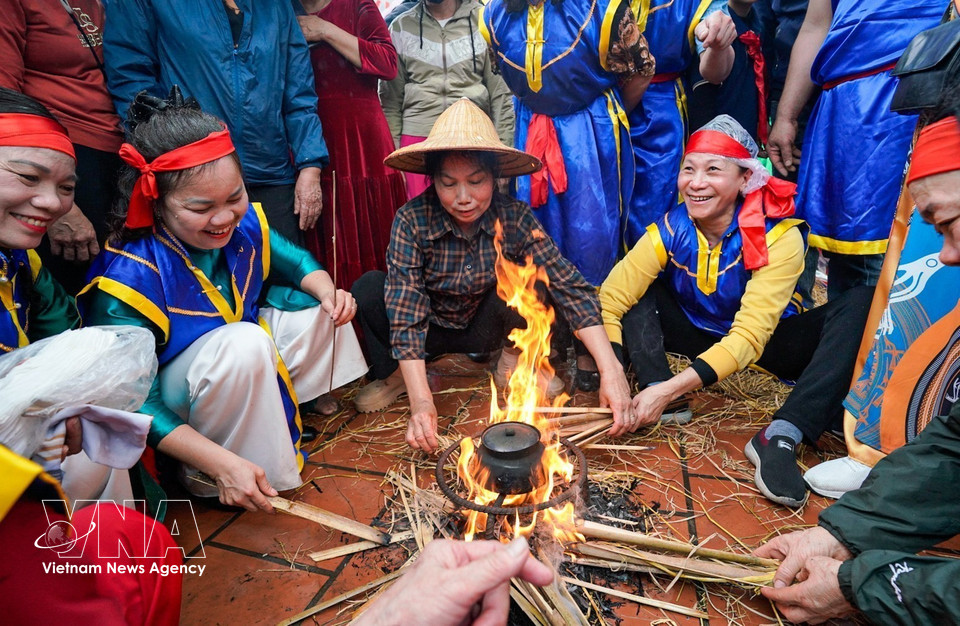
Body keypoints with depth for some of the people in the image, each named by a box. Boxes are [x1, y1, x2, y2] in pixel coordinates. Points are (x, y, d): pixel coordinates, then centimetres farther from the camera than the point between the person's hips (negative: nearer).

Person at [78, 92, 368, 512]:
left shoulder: (244, 224, -13)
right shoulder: (131, 279, -30)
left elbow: (293, 261, 8)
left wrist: (326, 290, -15)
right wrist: (222, 464, -34)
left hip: (242, 371, 7)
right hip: (174, 410, -6)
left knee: (323, 306, 0)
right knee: (243, 343, -37)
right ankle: (206, 480, -16)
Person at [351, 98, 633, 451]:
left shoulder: (515, 219, -22)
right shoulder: (412, 221, -25)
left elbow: (572, 289, -27)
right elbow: (405, 313, -30)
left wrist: (611, 371, -38)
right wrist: (420, 401, -39)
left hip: (486, 329, 1)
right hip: (431, 329, 0)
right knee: (369, 288, -28)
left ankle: (513, 364, -2)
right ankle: (393, 374, -1)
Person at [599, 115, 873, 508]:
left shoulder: (778, 237, -23)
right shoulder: (671, 229, -17)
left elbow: (749, 337, -31)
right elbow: (612, 298, -24)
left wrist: (671, 387, -41)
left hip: (763, 343, -1)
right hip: (696, 334, 2)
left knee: (861, 306, -25)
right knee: (637, 289, -20)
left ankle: (779, 438, -33)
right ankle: (665, 408, -27)